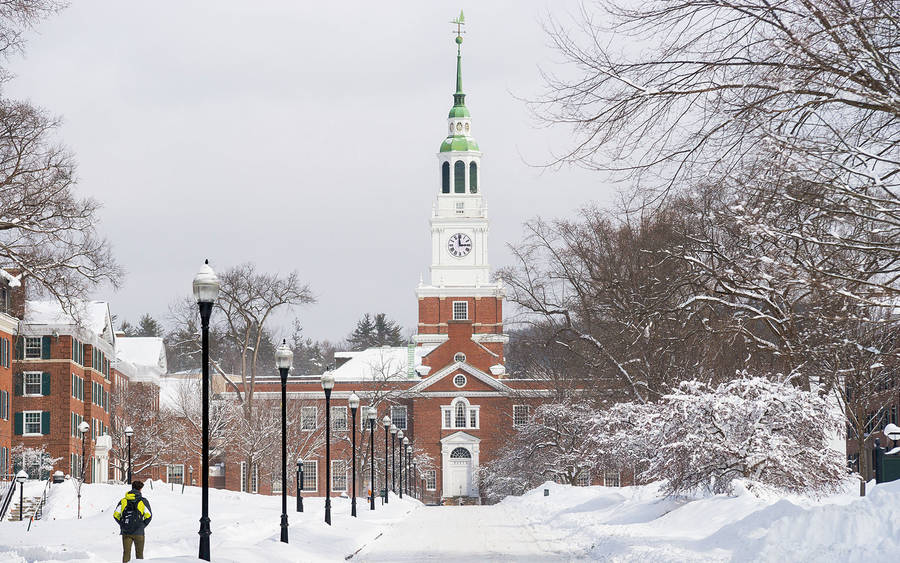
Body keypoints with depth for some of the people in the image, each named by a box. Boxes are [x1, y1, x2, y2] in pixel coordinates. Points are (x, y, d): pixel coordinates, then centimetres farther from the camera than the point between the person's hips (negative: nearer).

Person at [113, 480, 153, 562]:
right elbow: (148, 516, -9)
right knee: (139, 554, 7)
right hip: (138, 532, -2)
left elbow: (116, 515, -1)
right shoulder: (143, 501, -2)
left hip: (125, 532, 2)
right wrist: (142, 525, 3)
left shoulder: (123, 500, 5)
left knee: (126, 553, 6)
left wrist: (122, 524, 7)